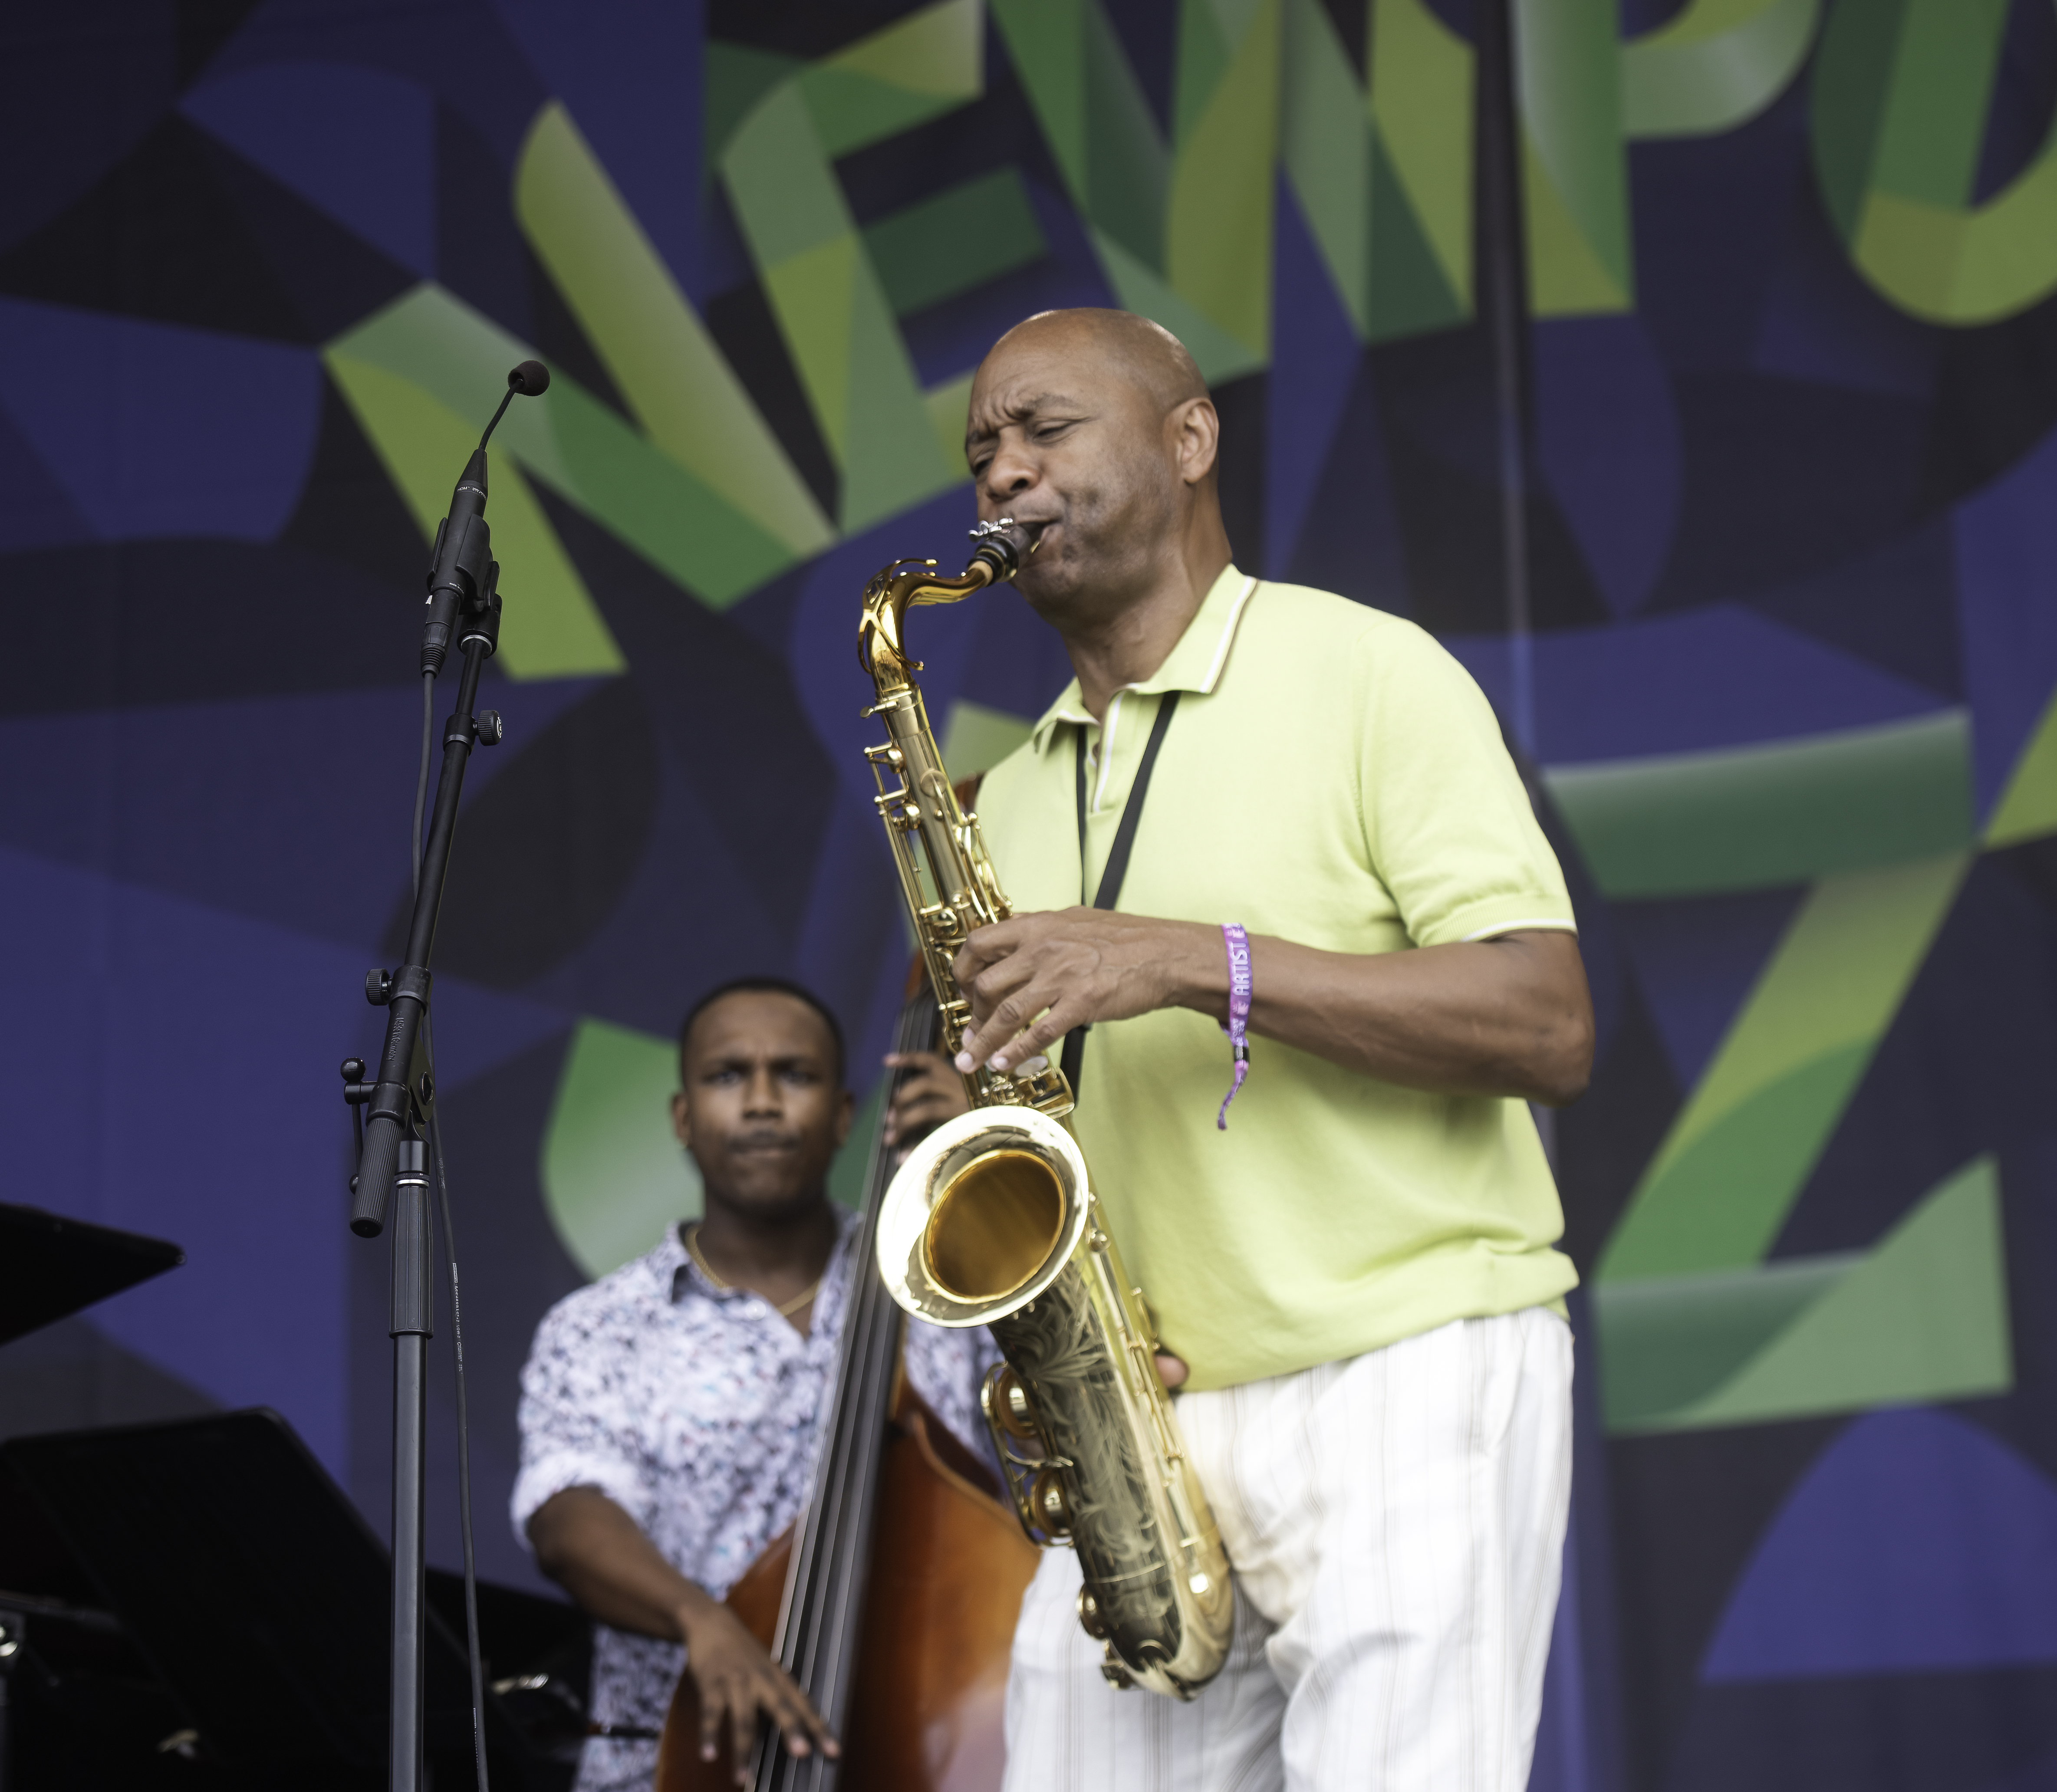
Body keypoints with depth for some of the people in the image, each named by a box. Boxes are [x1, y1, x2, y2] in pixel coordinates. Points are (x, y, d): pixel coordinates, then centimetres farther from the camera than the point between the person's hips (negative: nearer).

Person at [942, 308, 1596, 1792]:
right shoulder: (1016, 796, 18)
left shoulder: (1366, 674, -2)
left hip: (1405, 1385, -6)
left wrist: (1193, 962, -19)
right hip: (1143, 1418, 6)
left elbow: (1548, 1028, -12)